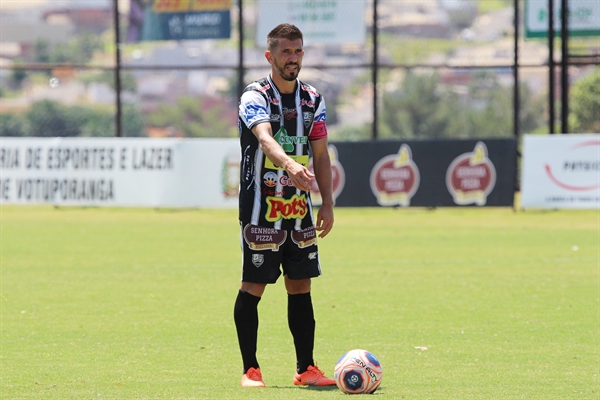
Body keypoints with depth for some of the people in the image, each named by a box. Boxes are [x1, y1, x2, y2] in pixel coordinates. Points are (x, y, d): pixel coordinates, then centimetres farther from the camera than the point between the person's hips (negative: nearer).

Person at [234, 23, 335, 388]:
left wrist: (328, 204, 6)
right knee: (253, 287, -3)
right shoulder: (255, 97, -10)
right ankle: (251, 369, 3)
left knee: (301, 288, 6)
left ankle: (306, 369, 11)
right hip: (260, 210, -6)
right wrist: (291, 165, -48)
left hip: (299, 210, 6)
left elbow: (320, 154, 14)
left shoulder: (313, 99, 10)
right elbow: (265, 138, -30)